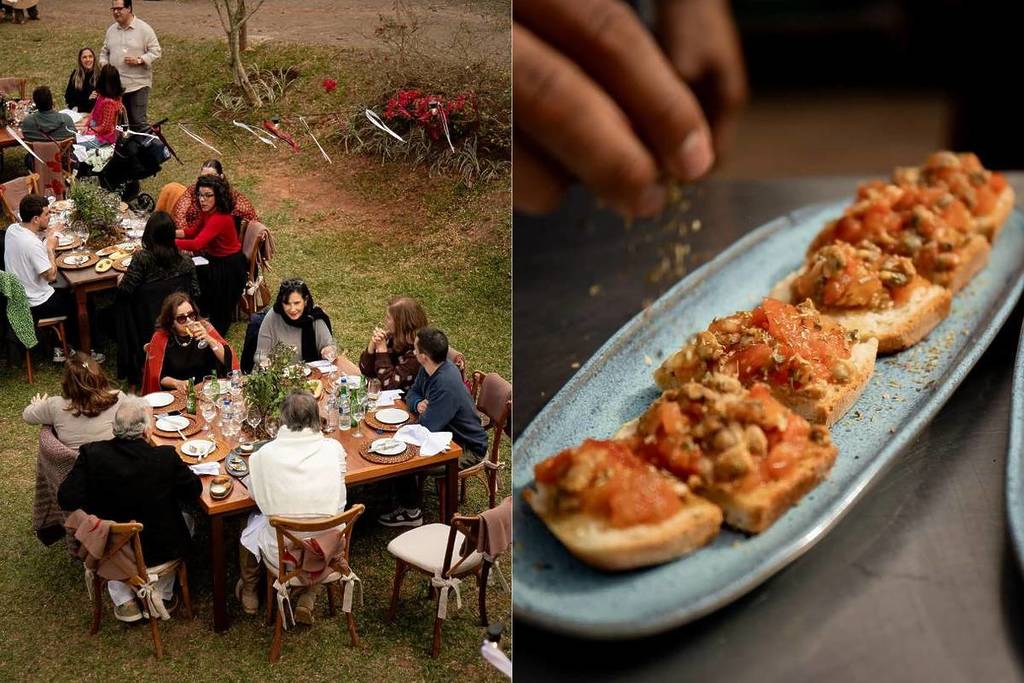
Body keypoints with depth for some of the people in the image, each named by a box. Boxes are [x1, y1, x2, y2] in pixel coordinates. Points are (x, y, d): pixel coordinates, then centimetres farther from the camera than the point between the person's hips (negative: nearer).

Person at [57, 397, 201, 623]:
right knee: (185, 518, 32)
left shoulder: (92, 454, -21)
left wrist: (103, 498, 1)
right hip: (161, 550, -1)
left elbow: (67, 499, -18)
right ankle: (162, 595, 33)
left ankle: (124, 602, 32)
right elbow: (194, 491, -9)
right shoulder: (166, 457, -24)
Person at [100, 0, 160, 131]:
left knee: (138, 122, -6)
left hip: (138, 85, -6)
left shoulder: (144, 29, -6)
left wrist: (139, 60, -20)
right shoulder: (111, 30, 12)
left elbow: (155, 52, -6)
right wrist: (104, 66, 3)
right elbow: (105, 52, 22)